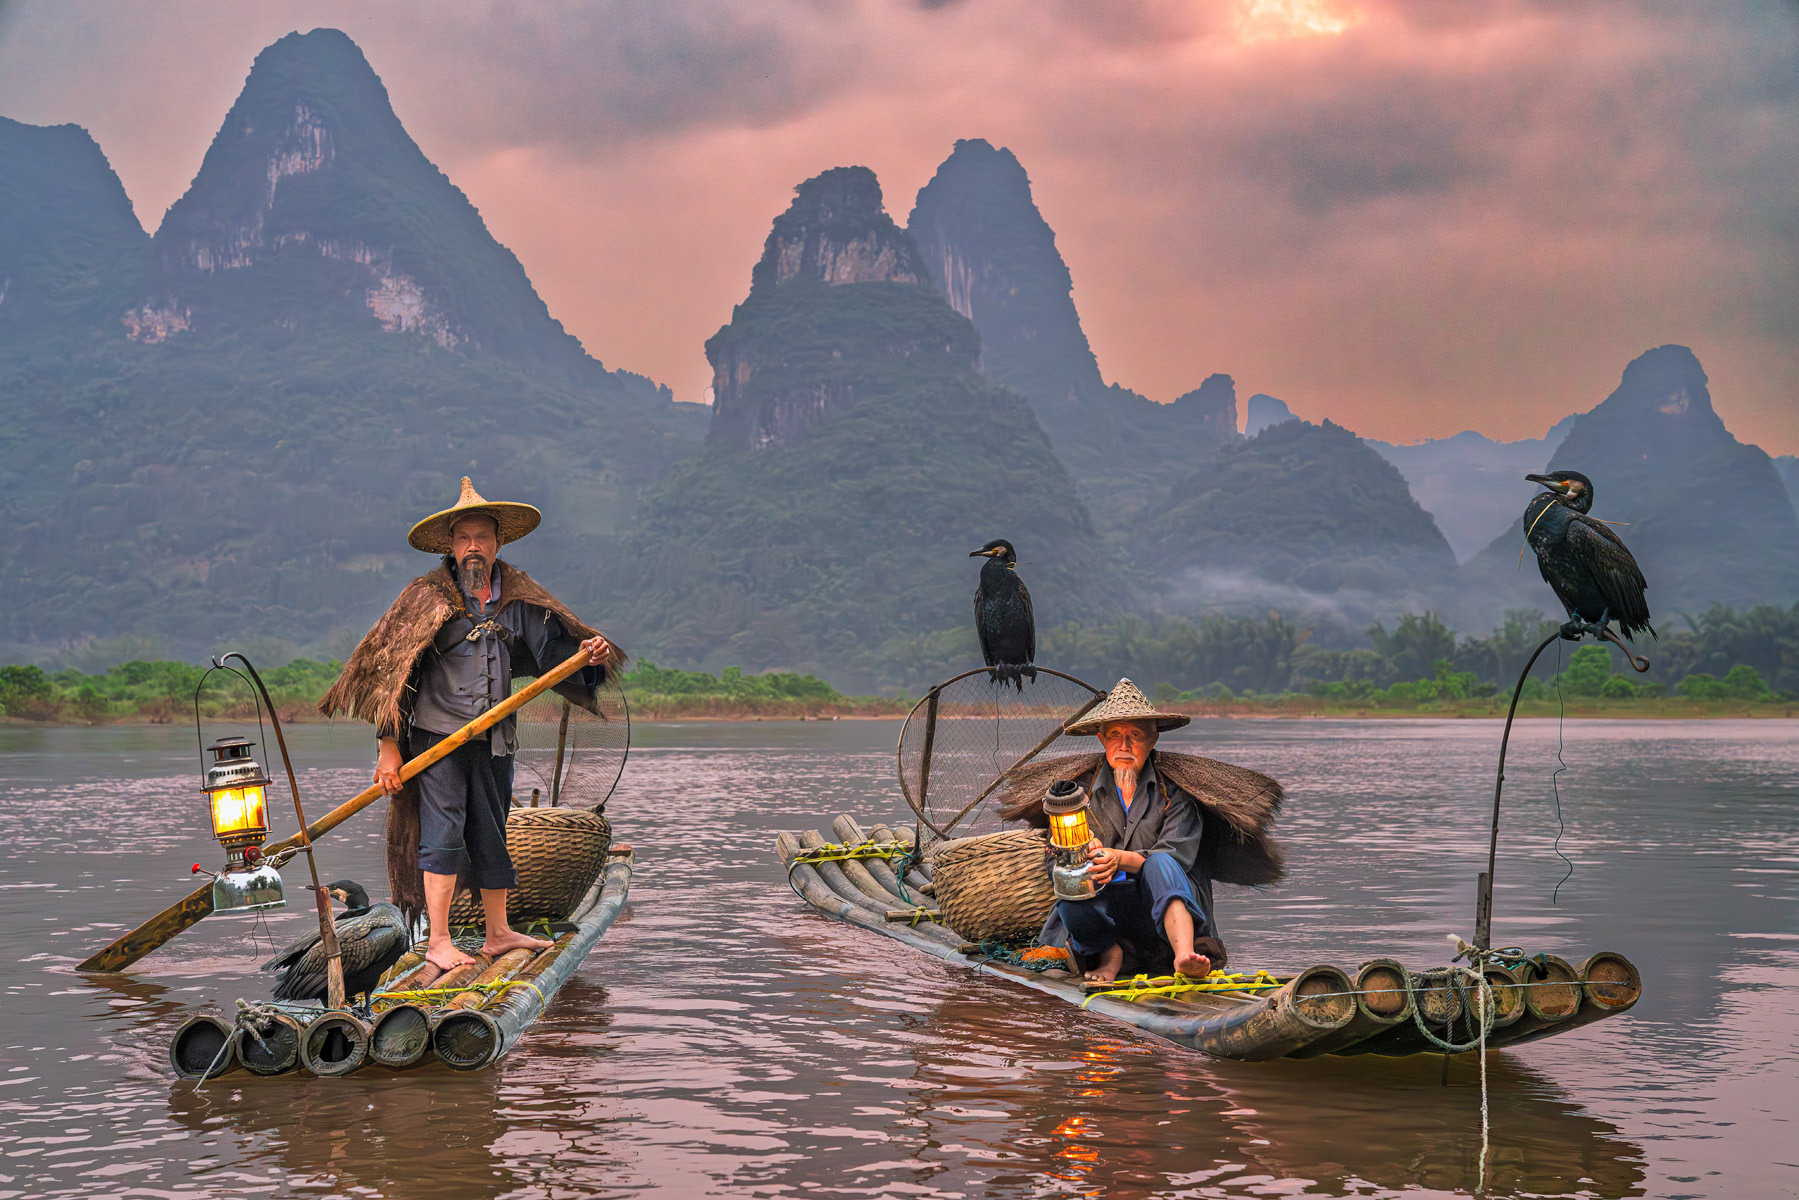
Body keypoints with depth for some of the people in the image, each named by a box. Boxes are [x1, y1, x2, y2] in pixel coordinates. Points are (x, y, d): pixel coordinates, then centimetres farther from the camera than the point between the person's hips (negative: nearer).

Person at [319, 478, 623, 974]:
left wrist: (585, 654, -19)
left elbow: (550, 647, 6)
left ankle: (498, 933, 25)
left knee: (492, 835, 14)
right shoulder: (426, 598, -6)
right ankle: (438, 942, -6)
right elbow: (391, 670, -7)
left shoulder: (519, 598, 8)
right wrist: (388, 745, -11)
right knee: (442, 832, -9)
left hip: (494, 740, 5)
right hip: (437, 734, -5)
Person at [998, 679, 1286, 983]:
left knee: (1160, 863, -33)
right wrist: (1085, 858, -26)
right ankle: (1109, 953, -8)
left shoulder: (1174, 792, 2)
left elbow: (1178, 856, -12)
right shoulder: (1082, 790, 8)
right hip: (1105, 908, 1)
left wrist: (1120, 859, -29)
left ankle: (1184, 956, -50)